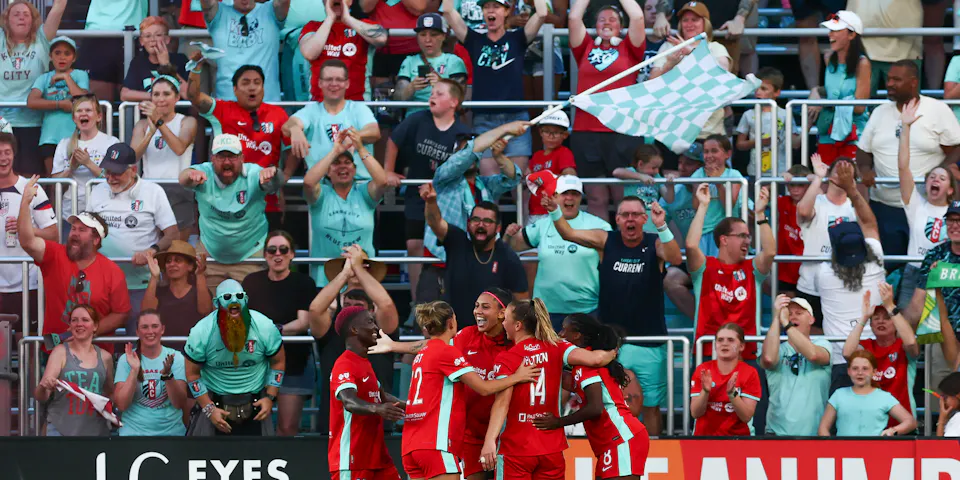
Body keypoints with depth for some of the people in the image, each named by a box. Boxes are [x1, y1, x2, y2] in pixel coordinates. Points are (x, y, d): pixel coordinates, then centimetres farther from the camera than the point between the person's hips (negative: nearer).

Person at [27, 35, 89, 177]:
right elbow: (31, 102, -6)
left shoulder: (80, 75, 7)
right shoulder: (44, 78, 11)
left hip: (73, 136, -2)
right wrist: (61, 104, -11)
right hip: (50, 137, 2)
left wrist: (66, 77, -4)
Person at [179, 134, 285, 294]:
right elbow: (184, 179, -33)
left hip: (250, 255, -2)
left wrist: (272, 173, -62)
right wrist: (191, 175, -60)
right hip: (210, 253, 2)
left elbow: (275, 183, -35)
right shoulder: (205, 173, -13)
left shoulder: (252, 175, -16)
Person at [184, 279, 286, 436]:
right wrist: (209, 409, -11)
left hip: (255, 405, 1)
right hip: (214, 401, -1)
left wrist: (270, 398, -4)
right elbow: (193, 374, -5)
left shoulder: (265, 327, -9)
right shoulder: (201, 333, -13)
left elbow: (277, 362, 5)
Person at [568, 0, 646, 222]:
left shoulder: (628, 49, 10)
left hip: (623, 132, -2)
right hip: (586, 131, 2)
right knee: (596, 197, 3)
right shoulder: (586, 49, 15)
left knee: (624, 195, -1)